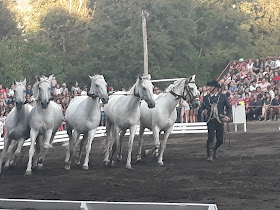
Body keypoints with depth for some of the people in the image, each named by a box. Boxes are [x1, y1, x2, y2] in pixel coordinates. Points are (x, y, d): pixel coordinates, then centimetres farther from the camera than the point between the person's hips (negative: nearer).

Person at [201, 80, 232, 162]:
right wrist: (204, 111, -10)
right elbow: (203, 108, 14)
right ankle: (209, 155, -5)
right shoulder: (206, 98, 10)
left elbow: (229, 107, 7)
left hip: (220, 121, 0)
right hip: (210, 121, 0)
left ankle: (215, 149, 34)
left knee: (220, 140, 3)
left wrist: (227, 117, -8)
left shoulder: (223, 97, 7)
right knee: (210, 138, -15)